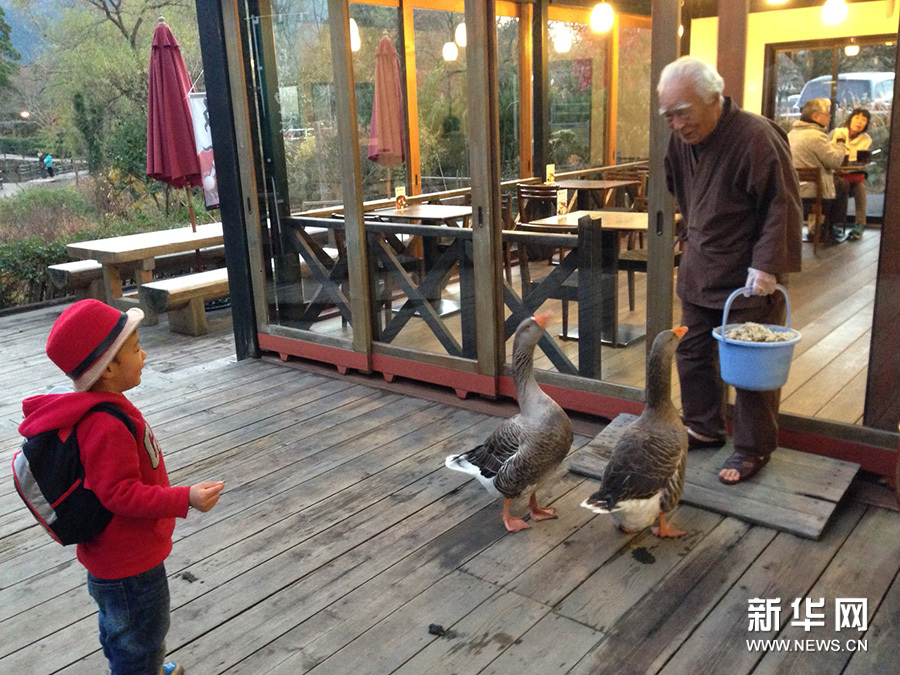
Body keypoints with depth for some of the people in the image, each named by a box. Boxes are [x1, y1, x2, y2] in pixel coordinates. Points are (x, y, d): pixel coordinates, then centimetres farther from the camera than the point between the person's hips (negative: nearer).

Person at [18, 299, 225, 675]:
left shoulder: (98, 408, -1)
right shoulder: (107, 426, -34)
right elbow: (120, 493, -34)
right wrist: (185, 500, -34)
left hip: (118, 556, 11)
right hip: (130, 563, -11)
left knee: (120, 626, 32)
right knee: (141, 638, 9)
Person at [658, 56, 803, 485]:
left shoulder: (756, 137, -19)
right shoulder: (681, 140, 3)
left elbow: (782, 206, -18)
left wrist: (766, 265, -22)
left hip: (749, 278, -7)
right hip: (699, 270, 7)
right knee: (691, 353, 14)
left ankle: (754, 449, 17)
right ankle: (704, 428, 32)